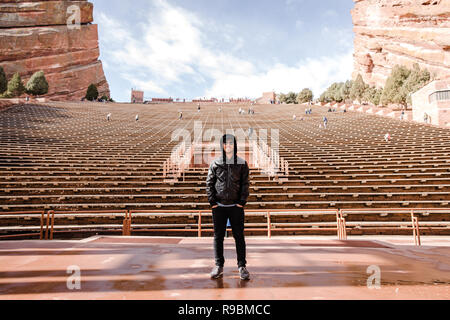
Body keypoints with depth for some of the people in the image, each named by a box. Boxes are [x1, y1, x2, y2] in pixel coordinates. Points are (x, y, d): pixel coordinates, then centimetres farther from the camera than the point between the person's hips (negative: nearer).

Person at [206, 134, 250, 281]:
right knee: (218, 237, 7)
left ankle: (242, 266, 16)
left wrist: (242, 202, -6)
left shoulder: (242, 164, 5)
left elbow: (245, 184, 3)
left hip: (236, 206, -1)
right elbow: (209, 183, 5)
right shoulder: (215, 164, 5)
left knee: (239, 236, 4)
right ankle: (219, 266, 19)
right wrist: (212, 202, -3)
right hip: (219, 206, 1)